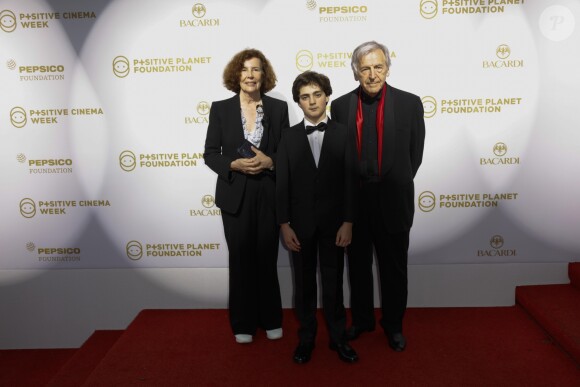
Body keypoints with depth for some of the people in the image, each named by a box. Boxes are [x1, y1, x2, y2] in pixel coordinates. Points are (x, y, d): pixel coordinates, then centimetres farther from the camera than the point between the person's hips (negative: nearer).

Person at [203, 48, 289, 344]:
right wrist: (234, 164, -16)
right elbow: (210, 154, 1)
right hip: (235, 195, 0)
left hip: (269, 195, 0)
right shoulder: (220, 109, 1)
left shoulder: (278, 108, 3)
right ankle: (243, 323, 25)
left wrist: (269, 161, -15)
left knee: (267, 258, 9)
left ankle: (271, 319, 28)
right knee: (241, 259, 9)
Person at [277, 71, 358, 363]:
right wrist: (284, 225, -6)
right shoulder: (289, 136, 3)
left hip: (333, 222, -1)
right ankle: (306, 338, 27)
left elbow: (350, 181, -3)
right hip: (301, 223, 1)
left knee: (333, 282, 10)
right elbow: (282, 183, -1)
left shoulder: (343, 134, 1)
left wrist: (348, 222, -8)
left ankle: (338, 338, 26)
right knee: (304, 283, 11)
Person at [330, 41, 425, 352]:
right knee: (358, 265, 16)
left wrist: (396, 184, 7)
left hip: (392, 202, -1)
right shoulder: (340, 106, -1)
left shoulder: (409, 103, -4)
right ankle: (362, 319, 36)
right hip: (353, 200, 1)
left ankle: (393, 324, 32)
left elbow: (415, 153, 3)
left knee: (394, 268, 12)